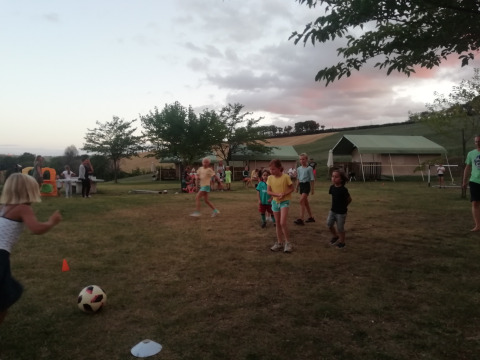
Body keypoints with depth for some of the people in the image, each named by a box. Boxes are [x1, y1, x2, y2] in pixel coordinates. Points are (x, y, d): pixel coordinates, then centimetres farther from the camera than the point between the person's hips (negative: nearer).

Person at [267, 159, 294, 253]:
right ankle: (279, 243, 23)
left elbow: (291, 188, -7)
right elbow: (268, 191, -3)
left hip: (284, 201, -5)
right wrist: (277, 194, -19)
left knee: (283, 223, -16)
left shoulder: (286, 177, -15)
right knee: (278, 223, 11)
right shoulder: (270, 178, -3)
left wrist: (284, 194, -22)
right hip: (275, 202, 5)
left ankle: (288, 242, 1)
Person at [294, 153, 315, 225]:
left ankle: (301, 219, -19)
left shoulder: (309, 168, -7)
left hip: (306, 185, -7)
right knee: (305, 202, 14)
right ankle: (311, 217, 27)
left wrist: (312, 188, -6)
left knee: (301, 201, -17)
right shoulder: (299, 169, 10)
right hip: (301, 185, 7)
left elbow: (312, 179, -5)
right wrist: (296, 187, 16)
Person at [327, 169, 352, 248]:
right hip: (333, 210, 6)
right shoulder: (332, 187, -3)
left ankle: (342, 242, 25)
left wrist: (344, 206, 2)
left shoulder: (343, 190, -21)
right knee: (329, 224, 3)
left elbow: (349, 199, -9)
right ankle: (335, 236, 28)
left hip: (341, 212, -6)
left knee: (340, 228, 5)